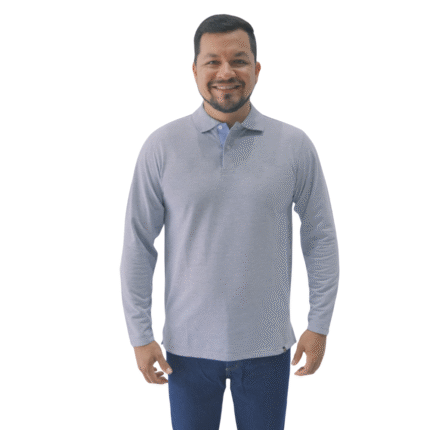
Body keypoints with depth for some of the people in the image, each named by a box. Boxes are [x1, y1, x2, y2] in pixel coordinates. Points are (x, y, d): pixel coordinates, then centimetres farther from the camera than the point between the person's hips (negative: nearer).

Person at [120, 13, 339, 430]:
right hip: (188, 345, 0)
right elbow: (138, 244, -2)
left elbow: (320, 238, 2)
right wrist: (140, 334, -3)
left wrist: (319, 325, 1)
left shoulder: (294, 146, -3)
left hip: (266, 346, 1)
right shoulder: (162, 146, -5)